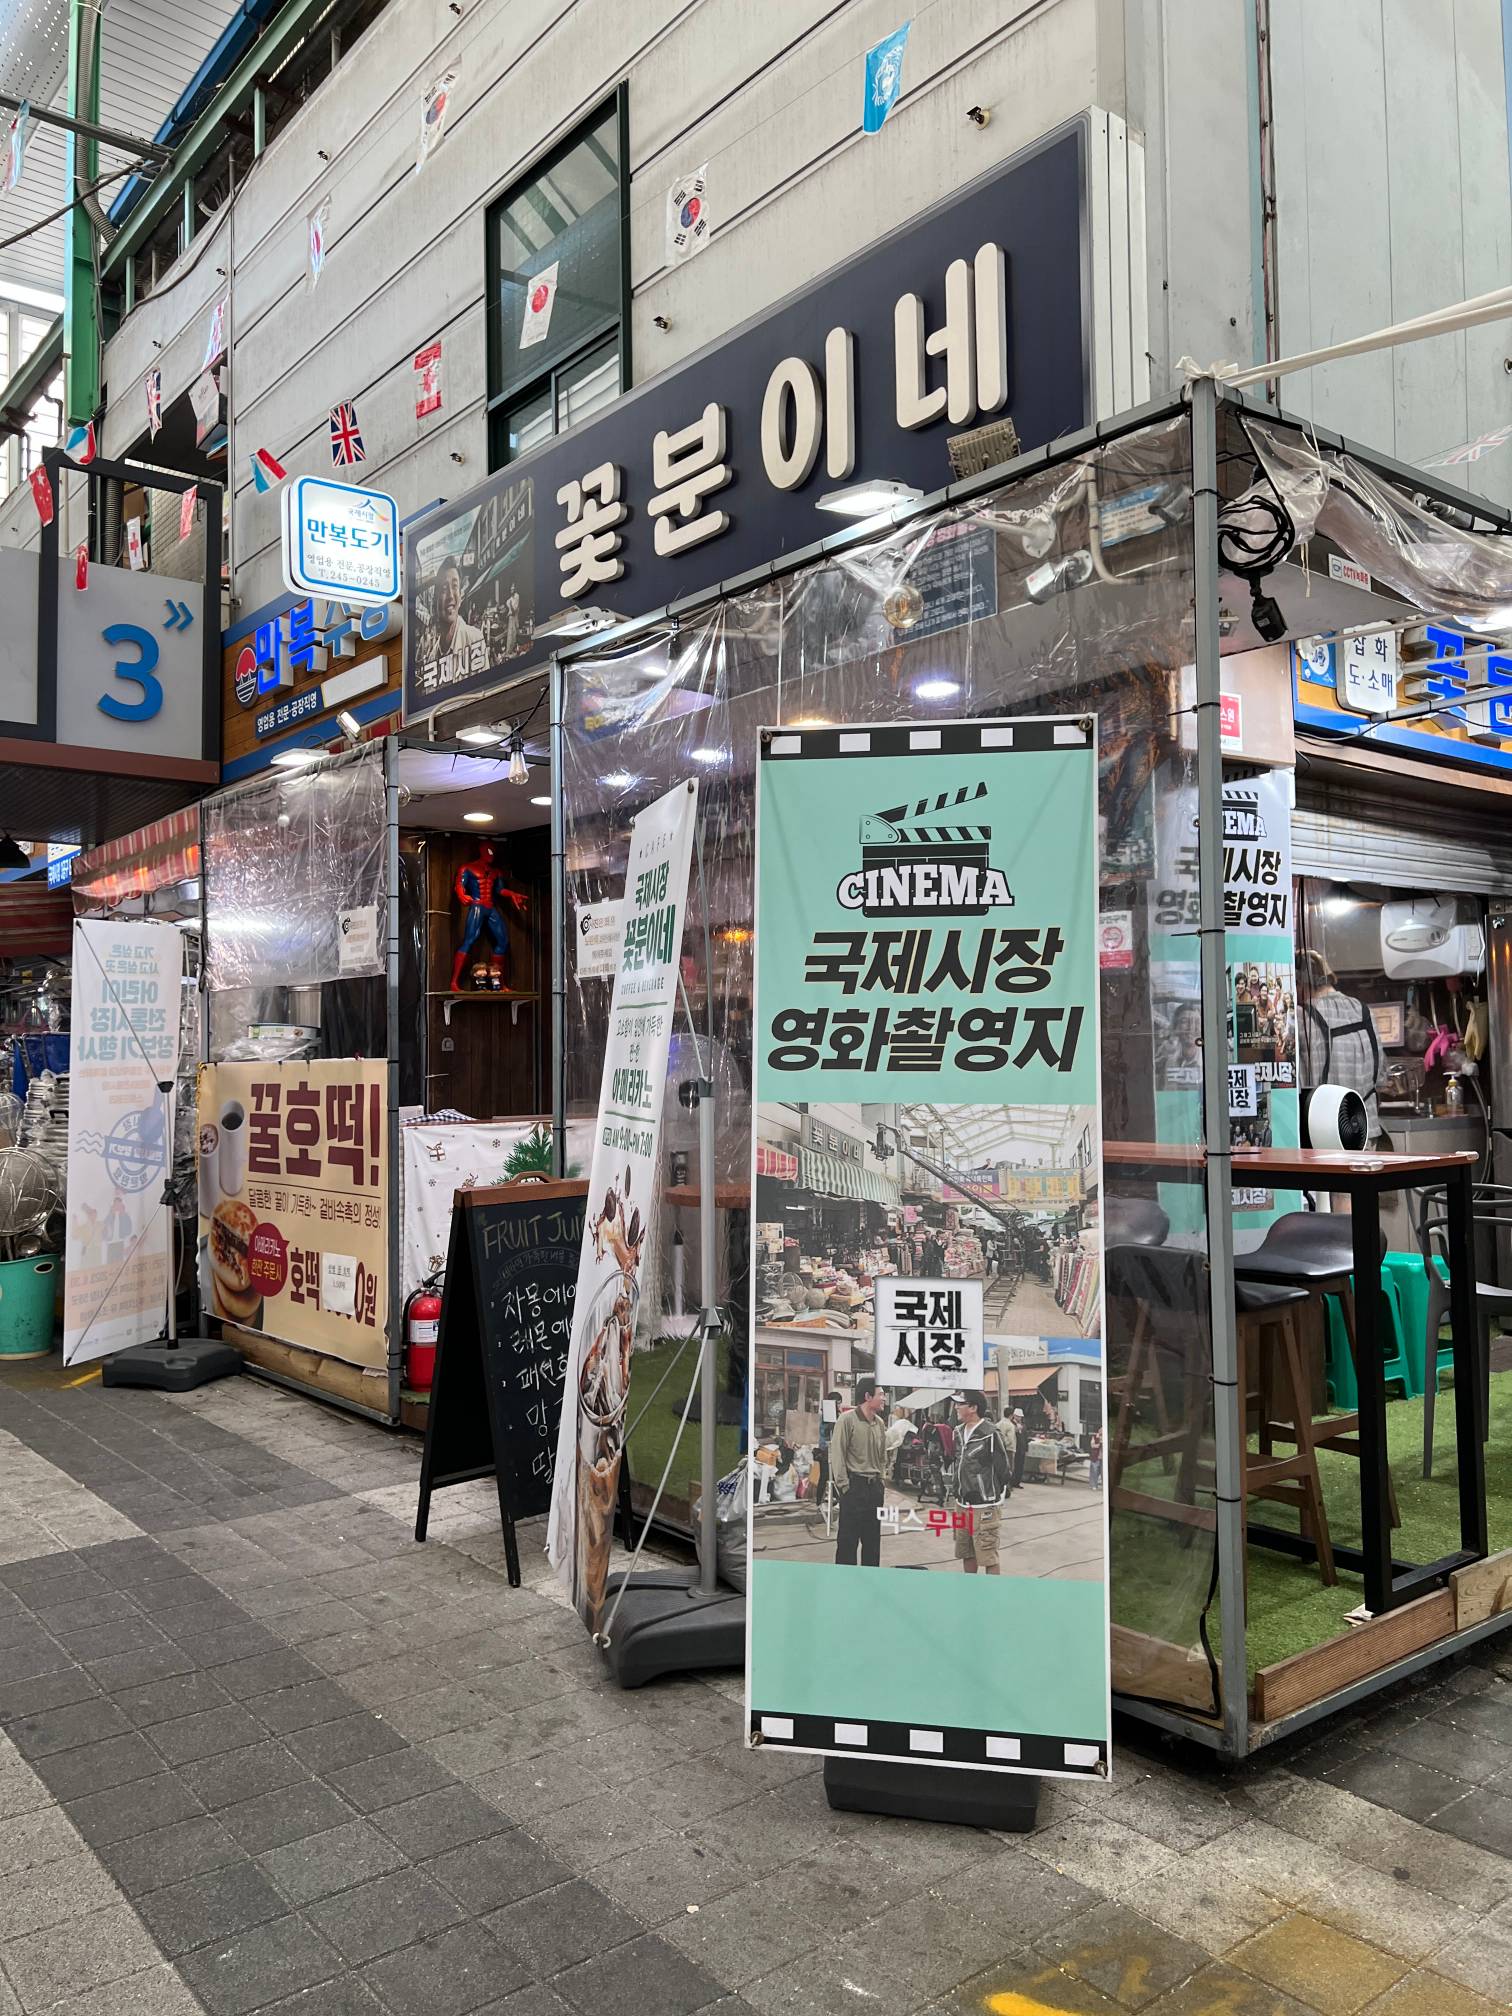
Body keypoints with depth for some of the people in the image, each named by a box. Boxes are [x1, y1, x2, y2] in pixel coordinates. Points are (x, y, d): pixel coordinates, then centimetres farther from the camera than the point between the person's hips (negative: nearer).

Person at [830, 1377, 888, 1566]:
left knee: (873, 1539, 13)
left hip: (875, 1487, 7)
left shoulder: (880, 1423, 10)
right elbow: (837, 1455, -12)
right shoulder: (847, 1420, -11)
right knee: (848, 1539, -3)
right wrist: (844, 1485, -14)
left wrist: (881, 1478, 11)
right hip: (854, 1486, -7)